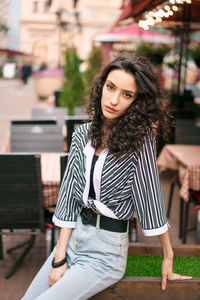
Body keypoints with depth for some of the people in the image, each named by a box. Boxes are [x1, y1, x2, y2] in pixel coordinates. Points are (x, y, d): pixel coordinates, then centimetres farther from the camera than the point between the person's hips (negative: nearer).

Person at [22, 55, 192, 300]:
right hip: (74, 236, 6)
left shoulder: (140, 138, -15)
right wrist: (59, 258, -5)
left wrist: (168, 257, -9)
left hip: (107, 251, -5)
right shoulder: (83, 134, 0)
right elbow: (69, 192, -1)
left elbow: (150, 197, -14)